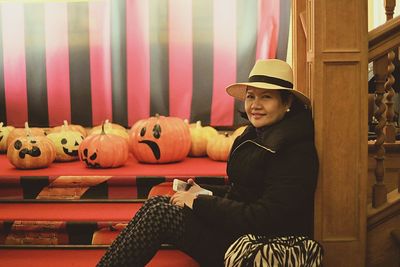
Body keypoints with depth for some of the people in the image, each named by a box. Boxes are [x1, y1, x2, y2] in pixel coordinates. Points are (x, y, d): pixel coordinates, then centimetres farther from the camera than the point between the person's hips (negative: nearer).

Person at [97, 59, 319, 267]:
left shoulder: (295, 151, -19)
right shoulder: (257, 136, 9)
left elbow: (266, 219, -24)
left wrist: (200, 203, -18)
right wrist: (204, 192, 3)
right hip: (236, 227, 9)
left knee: (160, 213, -15)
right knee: (157, 203, -2)